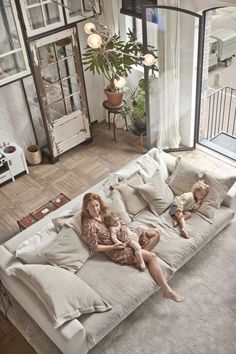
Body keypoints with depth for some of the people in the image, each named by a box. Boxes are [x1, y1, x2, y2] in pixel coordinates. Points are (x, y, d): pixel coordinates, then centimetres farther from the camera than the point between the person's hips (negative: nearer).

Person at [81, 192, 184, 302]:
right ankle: (167, 291, -22)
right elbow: (94, 247, -16)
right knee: (152, 256, -22)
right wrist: (114, 246, -20)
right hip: (114, 250, -9)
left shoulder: (103, 212, 2)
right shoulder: (89, 225, -21)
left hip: (123, 239, 9)